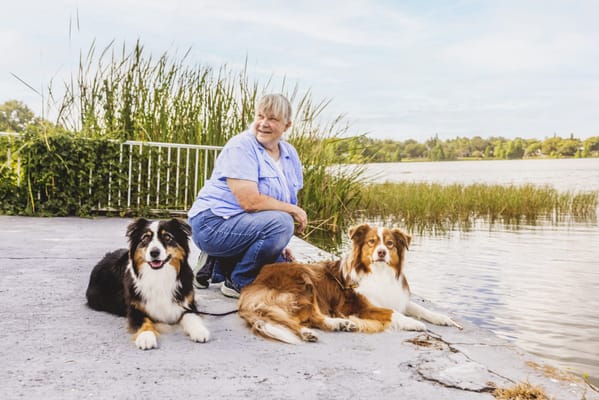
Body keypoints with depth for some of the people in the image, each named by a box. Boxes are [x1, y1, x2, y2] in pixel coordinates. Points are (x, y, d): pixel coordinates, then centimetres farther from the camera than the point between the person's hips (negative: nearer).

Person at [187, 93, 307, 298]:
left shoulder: (290, 154, 7)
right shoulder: (241, 147, -17)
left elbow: (288, 200, 9)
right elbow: (250, 202, -26)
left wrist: (280, 244, -4)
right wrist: (293, 210, -15)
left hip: (245, 225, 8)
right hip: (213, 224, -8)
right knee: (281, 223, -29)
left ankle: (220, 267, 16)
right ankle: (238, 283, -10)